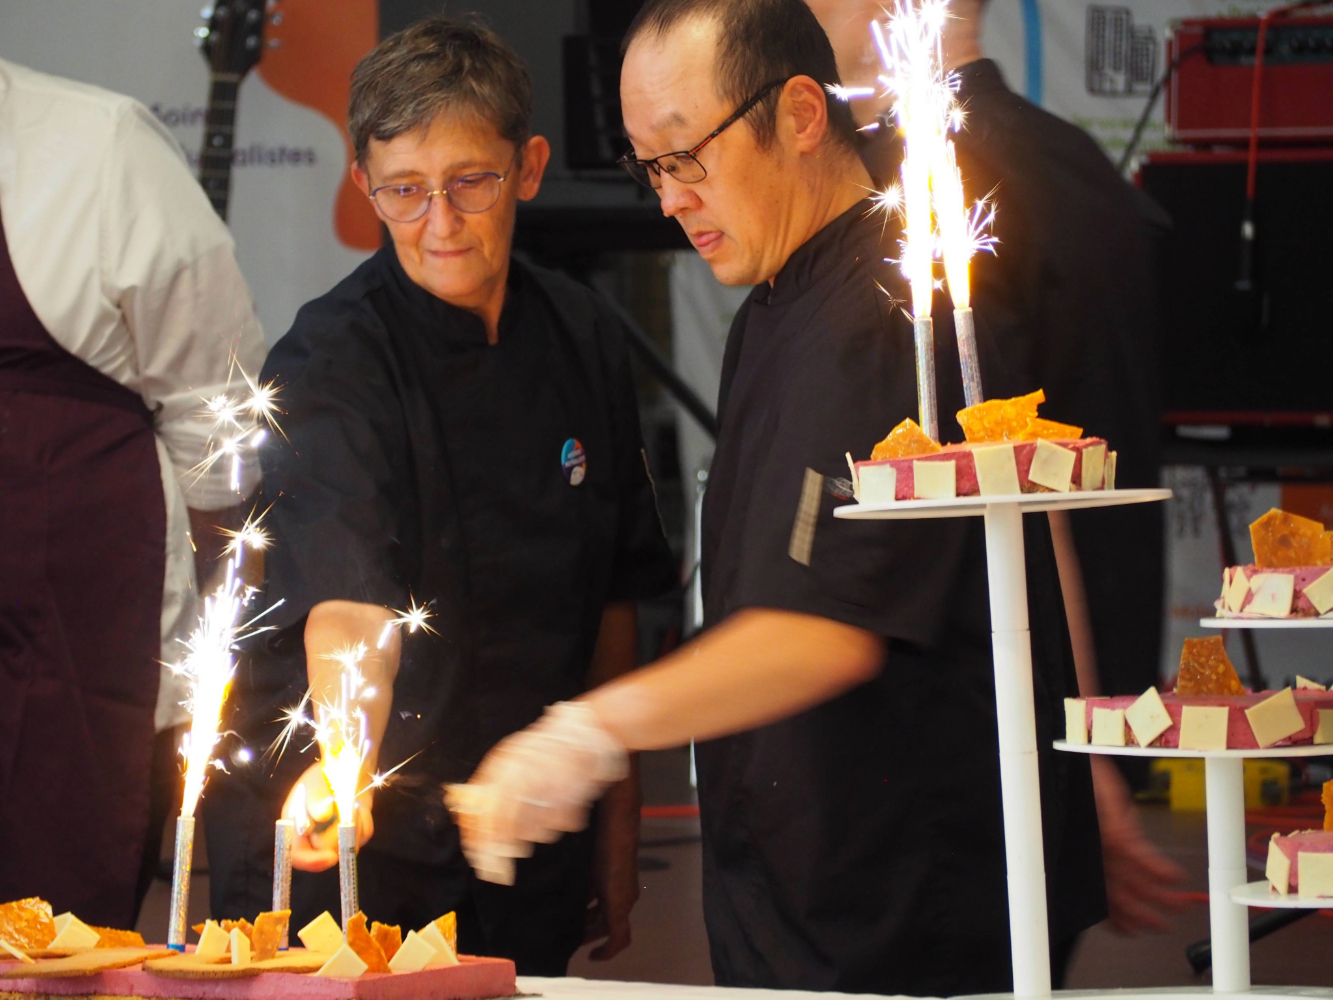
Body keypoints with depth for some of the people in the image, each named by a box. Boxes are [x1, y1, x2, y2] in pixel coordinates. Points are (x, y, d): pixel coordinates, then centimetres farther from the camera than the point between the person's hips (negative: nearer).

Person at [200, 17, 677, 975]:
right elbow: (347, 600, -29)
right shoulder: (332, 360, -14)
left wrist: (618, 823, 11)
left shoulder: (585, 342, 3)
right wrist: (343, 763, -47)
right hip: (347, 854, -5)